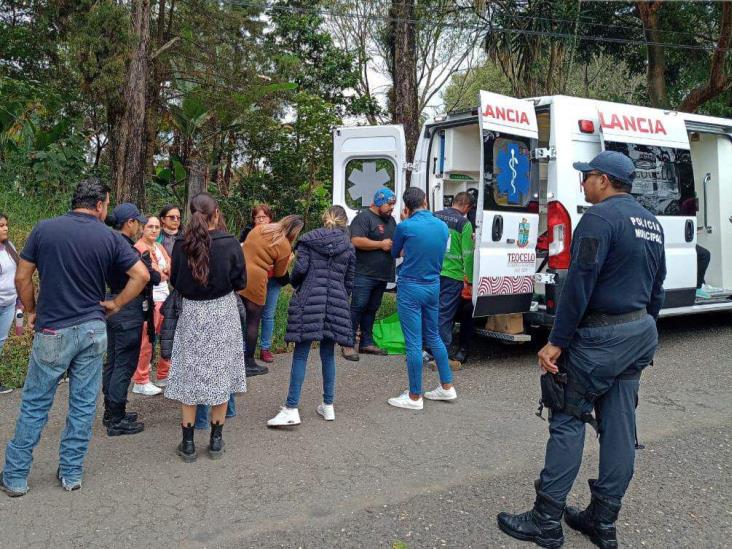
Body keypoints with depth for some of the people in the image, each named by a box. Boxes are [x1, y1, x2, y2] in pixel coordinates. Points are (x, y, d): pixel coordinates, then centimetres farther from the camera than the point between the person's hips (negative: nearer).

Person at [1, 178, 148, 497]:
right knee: (84, 404, 10)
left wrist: (32, 312, 13)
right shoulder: (109, 237, -3)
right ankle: (71, 473, 20)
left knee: (34, 405, 11)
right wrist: (115, 305, 4)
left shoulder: (44, 229, -4)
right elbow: (141, 275, -6)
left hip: (53, 332, -1)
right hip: (93, 330, 1)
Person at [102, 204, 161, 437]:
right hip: (129, 311, -10)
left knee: (113, 361, 17)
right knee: (125, 364, -2)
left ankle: (111, 412, 28)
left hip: (112, 308, 10)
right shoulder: (126, 248, -20)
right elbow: (151, 277, -17)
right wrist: (160, 274, 3)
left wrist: (143, 262, 7)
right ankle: (117, 420, 5)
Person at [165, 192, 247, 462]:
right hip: (222, 312, -1)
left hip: (191, 313, 1)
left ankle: (188, 443, 15)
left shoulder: (181, 245, -7)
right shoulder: (229, 243, -11)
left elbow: (175, 281, 3)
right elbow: (240, 282, -5)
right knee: (220, 373, 10)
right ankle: (216, 440, 18)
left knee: (189, 374, 10)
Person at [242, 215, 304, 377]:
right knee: (253, 323, 7)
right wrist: (289, 260, 19)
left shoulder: (259, 228, 8)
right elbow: (279, 273, 3)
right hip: (255, 282, -6)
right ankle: (249, 364, 17)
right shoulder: (285, 247, -8)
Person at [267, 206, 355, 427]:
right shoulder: (349, 247, 12)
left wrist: (294, 283, 13)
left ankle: (291, 409, -5)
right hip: (336, 303, 3)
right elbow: (349, 282, 12)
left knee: (300, 355, -2)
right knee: (328, 354, 12)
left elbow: (300, 268, -6)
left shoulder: (308, 239, 5)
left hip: (309, 300, -3)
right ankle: (328, 406, 19)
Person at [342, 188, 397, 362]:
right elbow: (356, 241, -19)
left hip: (382, 275, 8)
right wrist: (381, 244, -16)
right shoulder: (364, 217, -8)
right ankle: (348, 344, -2)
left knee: (372, 309, 12)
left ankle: (366, 342, 19)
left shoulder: (391, 220, 19)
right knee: (357, 307, -7)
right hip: (364, 274, -8)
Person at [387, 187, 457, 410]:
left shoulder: (405, 227, -13)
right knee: (433, 336, 20)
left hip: (410, 288, -6)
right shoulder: (442, 226, 2)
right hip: (433, 286, 6)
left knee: (414, 343, -1)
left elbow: (395, 254, 5)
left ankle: (414, 397, 8)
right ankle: (447, 387, 27)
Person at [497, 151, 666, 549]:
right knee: (619, 425, 11)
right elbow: (656, 288, 18)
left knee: (568, 422, -3)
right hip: (640, 332, 9)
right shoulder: (651, 223, 15)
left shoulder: (600, 217, -14)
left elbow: (579, 284, -21)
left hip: (600, 336, -9)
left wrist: (556, 341, -19)